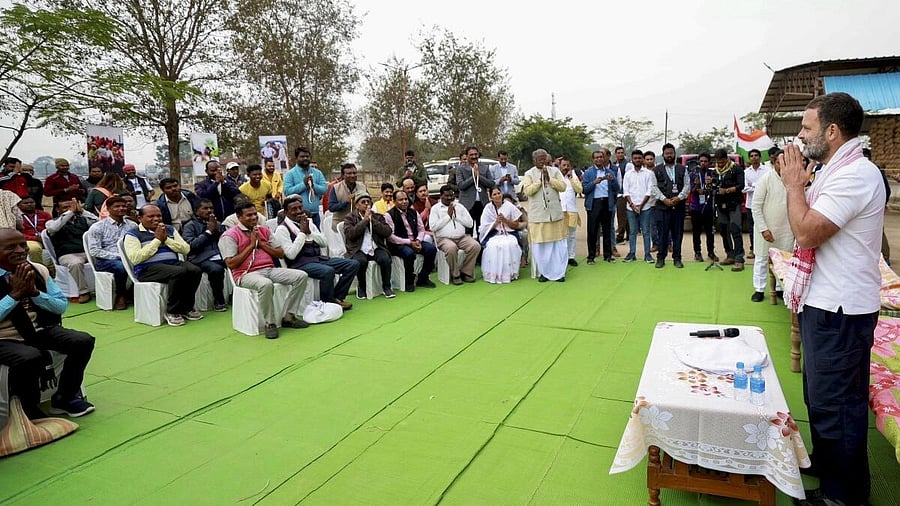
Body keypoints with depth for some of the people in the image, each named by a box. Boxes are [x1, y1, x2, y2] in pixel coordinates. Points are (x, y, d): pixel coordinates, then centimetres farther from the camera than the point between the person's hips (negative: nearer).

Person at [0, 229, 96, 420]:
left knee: (84, 341, -16)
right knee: (31, 358, -35)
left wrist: (34, 292, -14)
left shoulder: (38, 270, 1)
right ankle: (29, 411, -5)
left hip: (38, 331, 5)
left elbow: (62, 306, 2)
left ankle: (64, 399, 6)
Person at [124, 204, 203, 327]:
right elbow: (135, 258, -12)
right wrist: (157, 240, -8)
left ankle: (186, 307, -9)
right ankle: (172, 312, -18)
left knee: (195, 270, -27)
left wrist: (166, 239, -4)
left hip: (173, 263, 5)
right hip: (148, 269, -5)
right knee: (179, 272, -34)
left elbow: (186, 249, 10)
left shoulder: (170, 229, 20)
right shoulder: (133, 234, 5)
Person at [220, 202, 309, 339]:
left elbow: (281, 254, 14)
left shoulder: (264, 230, 18)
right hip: (247, 274, -6)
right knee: (266, 284, -40)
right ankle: (270, 324, -21)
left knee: (301, 276, -12)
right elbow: (231, 264, -10)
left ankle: (288, 317, -8)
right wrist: (251, 245, -6)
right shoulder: (230, 235, 0)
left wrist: (261, 243, 0)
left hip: (270, 269, 6)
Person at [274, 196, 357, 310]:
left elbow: (324, 243, 12)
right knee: (328, 271, -36)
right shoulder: (282, 229, -4)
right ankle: (328, 304, -12)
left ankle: (337, 297, 2)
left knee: (353, 264, -6)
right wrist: (302, 232, -11)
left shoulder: (308, 222, 16)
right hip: (300, 263, -7)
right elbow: (291, 254, -16)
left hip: (318, 258, 7)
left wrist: (309, 232, -4)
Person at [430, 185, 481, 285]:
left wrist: (456, 215, 0)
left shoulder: (460, 206, 17)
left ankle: (466, 272, -8)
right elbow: (433, 227, -7)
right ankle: (455, 275, -16)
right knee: (451, 248, -37)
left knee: (476, 246, -23)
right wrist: (448, 216, -4)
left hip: (462, 237, 4)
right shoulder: (435, 208, 7)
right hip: (444, 238, -4)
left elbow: (470, 223, 9)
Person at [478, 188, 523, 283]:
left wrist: (505, 220, -12)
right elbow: (485, 228, -1)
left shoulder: (509, 206, 1)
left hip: (508, 234, 1)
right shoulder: (488, 208, 2)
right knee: (492, 246, -33)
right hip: (493, 235, 0)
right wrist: (496, 222, -17)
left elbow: (516, 225, 4)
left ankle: (510, 273, -16)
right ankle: (493, 274, -19)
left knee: (511, 244, -32)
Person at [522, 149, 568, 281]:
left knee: (558, 244, 3)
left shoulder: (555, 171, 10)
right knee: (540, 245, 0)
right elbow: (527, 190, -9)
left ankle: (559, 272, 11)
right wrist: (540, 180, -10)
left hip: (555, 213, 2)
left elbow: (562, 187, -1)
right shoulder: (529, 173, 5)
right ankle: (543, 272, 12)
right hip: (538, 214, -1)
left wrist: (549, 178, -9)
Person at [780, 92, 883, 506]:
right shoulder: (835, 170, 12)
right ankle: (825, 462, 40)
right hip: (823, 301, 10)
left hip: (840, 309, -10)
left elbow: (807, 232, -26)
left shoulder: (855, 175, -20)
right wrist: (800, 185, 4)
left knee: (835, 401, 1)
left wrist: (794, 183, -14)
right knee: (819, 393, 23)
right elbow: (809, 224, 15)